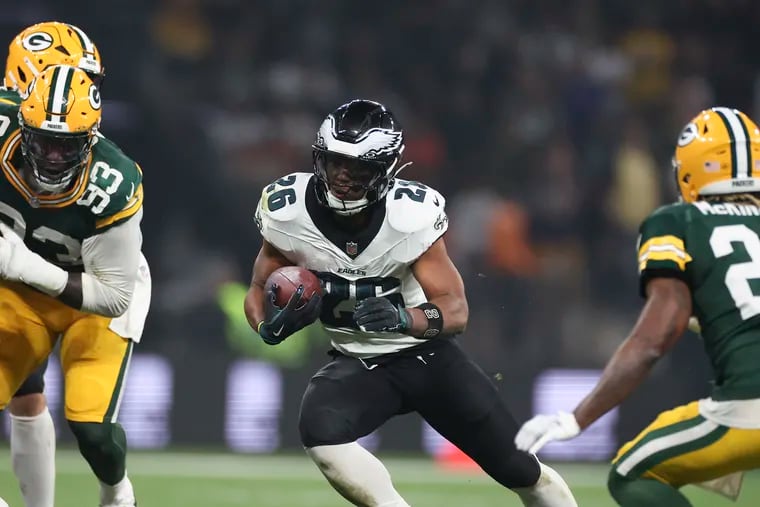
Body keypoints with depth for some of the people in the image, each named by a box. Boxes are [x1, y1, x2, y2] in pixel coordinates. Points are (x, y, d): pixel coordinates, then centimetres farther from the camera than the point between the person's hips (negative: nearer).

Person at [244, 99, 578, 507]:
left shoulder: (412, 216, -24)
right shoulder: (288, 212, -18)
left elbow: (456, 309, -22)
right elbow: (259, 291, -4)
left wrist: (404, 319, -44)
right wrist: (271, 327, -28)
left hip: (428, 354, -1)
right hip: (357, 363, 1)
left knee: (521, 470, 3)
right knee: (319, 430, -32)